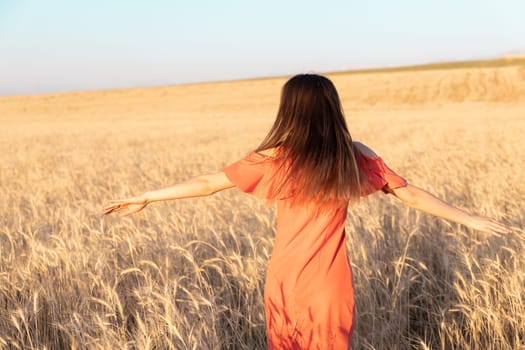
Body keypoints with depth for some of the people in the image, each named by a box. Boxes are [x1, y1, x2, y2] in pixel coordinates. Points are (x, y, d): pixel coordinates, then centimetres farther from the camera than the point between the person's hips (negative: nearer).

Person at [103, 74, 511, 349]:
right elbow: (414, 195, 1)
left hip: (285, 283, 0)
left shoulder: (274, 160, -9)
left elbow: (207, 183, -5)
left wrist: (144, 198, 5)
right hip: (331, 287, 1)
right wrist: (471, 219, 13)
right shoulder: (356, 159, -6)